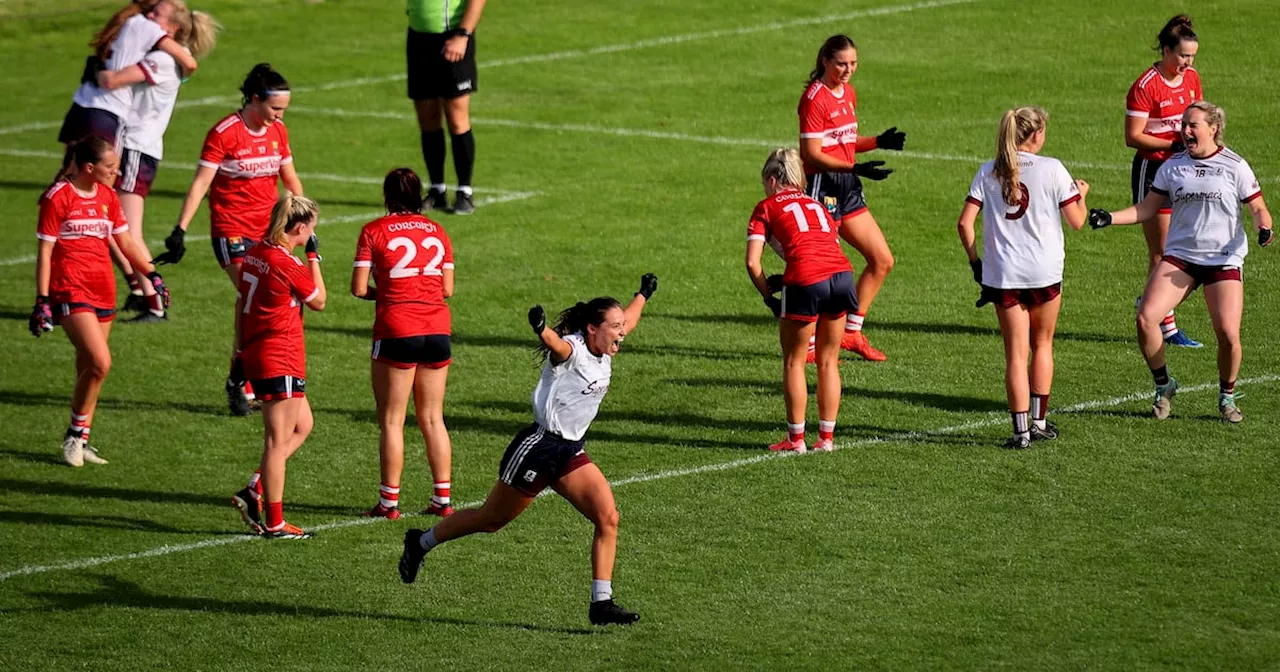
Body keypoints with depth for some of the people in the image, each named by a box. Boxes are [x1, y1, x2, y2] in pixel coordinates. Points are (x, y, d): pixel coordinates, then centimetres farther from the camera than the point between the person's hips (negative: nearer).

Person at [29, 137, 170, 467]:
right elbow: (44, 251, -8)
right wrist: (42, 300, -12)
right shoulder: (59, 197, -8)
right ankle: (74, 435, -3)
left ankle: (81, 441, 15)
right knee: (100, 362, -18)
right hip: (70, 289, -7)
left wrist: (151, 274, 9)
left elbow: (125, 243, 19)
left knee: (88, 368, 7)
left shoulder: (108, 196, 11)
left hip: (103, 290, 7)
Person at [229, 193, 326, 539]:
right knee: (279, 440, -2)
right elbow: (318, 301, -3)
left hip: (256, 353, 9)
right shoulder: (288, 264, -19)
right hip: (281, 359, -9)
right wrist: (314, 257, 3)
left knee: (303, 424, 19)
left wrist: (241, 344, 23)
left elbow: (241, 301, 15)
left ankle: (253, 492, 14)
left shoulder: (255, 254, 6)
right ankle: (274, 523, 2)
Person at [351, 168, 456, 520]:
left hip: (397, 332, -4)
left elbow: (358, 288, -6)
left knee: (391, 420, 3)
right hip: (437, 332, 4)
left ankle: (389, 501, 4)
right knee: (432, 418, 12)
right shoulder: (437, 232, 8)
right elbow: (448, 288, 9)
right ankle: (442, 499, 11)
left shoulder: (374, 231, -3)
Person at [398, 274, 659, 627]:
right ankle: (421, 543, 32)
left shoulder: (604, 352, 5)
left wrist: (643, 295, 45)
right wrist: (542, 329, -69)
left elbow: (627, 320, 28)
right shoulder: (572, 350, -20)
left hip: (570, 452, 8)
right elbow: (556, 344, -46)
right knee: (490, 520, 9)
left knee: (607, 518, -11)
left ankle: (601, 603, -7)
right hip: (538, 447, -8)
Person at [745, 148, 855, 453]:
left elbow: (753, 262, 4)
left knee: (793, 362, 12)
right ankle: (827, 436, 20)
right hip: (842, 273, 5)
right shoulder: (816, 205, 30)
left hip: (806, 279, -4)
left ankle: (796, 438, 16)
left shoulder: (767, 207, 16)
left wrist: (769, 298, 15)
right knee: (828, 362, 18)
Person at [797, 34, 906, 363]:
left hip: (848, 188, 9)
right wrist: (856, 168, -26)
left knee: (882, 261, 9)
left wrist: (878, 142, 6)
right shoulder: (815, 97, -14)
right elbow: (812, 154, -18)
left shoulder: (848, 94, 13)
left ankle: (852, 332, 18)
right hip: (822, 187, -9)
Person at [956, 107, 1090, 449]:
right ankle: (1039, 422, 19)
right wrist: (1081, 194, 17)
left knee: (1016, 353, 3)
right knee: (1042, 346, 18)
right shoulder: (1051, 169, -6)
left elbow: (965, 222, -3)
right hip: (1045, 272, -1)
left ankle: (1021, 430, -3)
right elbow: (1076, 221, -3)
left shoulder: (988, 172, 2)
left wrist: (975, 260, 8)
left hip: (1002, 275, 1)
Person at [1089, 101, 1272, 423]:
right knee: (1145, 318, -16)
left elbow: (1258, 208, 3)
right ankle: (1163, 386, 6)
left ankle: (1227, 397, 11)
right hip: (1179, 256, 3)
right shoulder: (1173, 165, 8)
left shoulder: (1234, 165, 0)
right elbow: (1148, 208, 12)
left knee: (1228, 333, -16)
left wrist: (1264, 228, -19)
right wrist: (1110, 218, 0)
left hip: (1224, 260, -3)